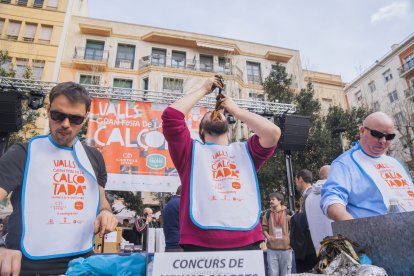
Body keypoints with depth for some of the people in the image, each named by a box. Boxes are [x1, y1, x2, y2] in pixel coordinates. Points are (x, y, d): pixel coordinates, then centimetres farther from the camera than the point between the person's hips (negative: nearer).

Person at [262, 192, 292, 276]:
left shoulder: (288, 213, -2)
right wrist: (267, 236, -7)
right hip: (271, 249, 1)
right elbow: (264, 228, 9)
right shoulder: (268, 214, 4)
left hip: (286, 248, -1)